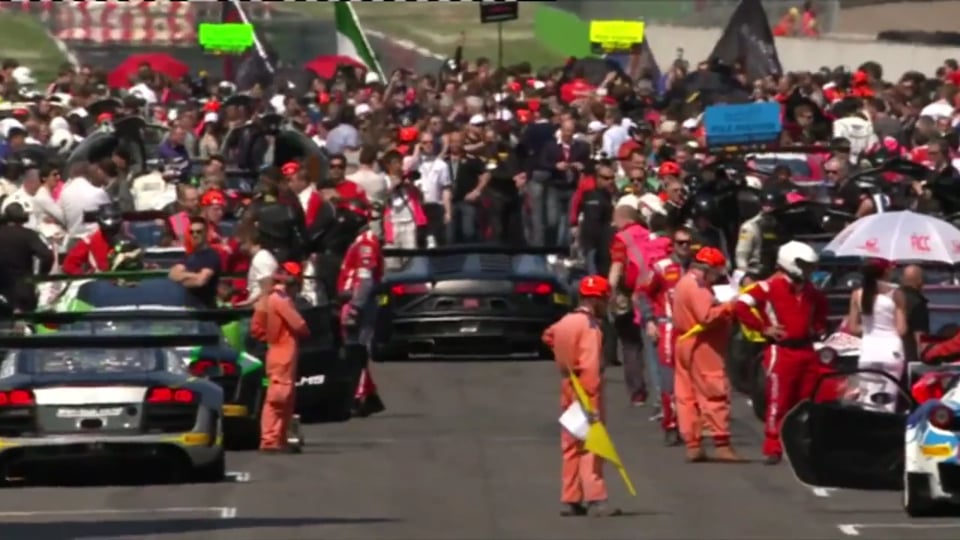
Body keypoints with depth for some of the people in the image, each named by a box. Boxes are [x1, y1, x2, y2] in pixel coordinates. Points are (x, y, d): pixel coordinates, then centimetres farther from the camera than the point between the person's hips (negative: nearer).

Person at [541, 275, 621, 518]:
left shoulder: (564, 323, 9)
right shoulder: (589, 326, -15)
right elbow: (590, 367, -22)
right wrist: (591, 404, -23)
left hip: (568, 390, 8)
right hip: (585, 391, -8)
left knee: (571, 446, 11)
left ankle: (571, 500, 14)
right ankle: (596, 500, -16)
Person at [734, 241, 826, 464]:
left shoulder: (810, 291, 14)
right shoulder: (770, 287, -11)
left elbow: (821, 307, 37)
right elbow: (742, 306, -17)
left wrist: (819, 327, 19)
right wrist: (763, 328, -14)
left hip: (807, 351, 7)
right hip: (781, 351, -7)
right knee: (778, 402, -8)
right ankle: (773, 449, -7)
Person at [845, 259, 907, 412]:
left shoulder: (858, 295, 4)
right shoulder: (896, 294, -2)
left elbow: (853, 328, 4)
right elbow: (901, 329, -4)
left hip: (869, 349, 2)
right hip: (891, 349, -2)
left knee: (867, 402, 5)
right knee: (888, 402, 1)